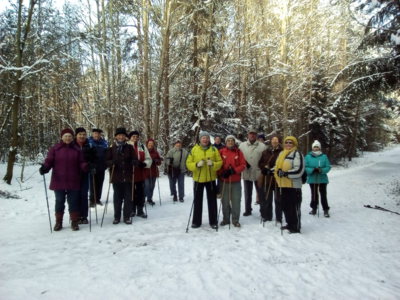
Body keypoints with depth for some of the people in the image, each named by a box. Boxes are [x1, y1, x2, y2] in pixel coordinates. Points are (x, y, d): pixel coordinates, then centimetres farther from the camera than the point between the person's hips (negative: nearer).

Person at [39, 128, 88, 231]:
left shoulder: (77, 149, 7)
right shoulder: (55, 149, 2)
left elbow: (81, 163, 4)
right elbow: (49, 161, -4)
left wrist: (87, 167, -16)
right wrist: (44, 168, -23)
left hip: (73, 182, 1)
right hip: (58, 181, 0)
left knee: (73, 202, 6)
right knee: (59, 202, 10)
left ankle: (74, 222, 17)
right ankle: (58, 222, 24)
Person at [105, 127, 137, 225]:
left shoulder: (129, 147, 6)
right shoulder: (111, 148, 4)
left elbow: (135, 159, 3)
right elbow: (106, 161, 1)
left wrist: (134, 162, -20)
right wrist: (112, 162, -21)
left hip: (128, 177, 0)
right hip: (116, 177, 0)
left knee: (128, 197, 4)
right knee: (117, 198, 8)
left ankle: (127, 216, 15)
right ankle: (117, 217, 20)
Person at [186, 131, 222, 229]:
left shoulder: (214, 149, 0)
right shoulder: (194, 149, -1)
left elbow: (220, 162, -2)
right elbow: (188, 163, -3)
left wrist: (213, 164, -21)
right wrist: (197, 165, -21)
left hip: (211, 179, 0)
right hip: (198, 179, 0)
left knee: (212, 201, 8)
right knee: (197, 201, 10)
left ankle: (213, 221, 20)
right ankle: (196, 221, 22)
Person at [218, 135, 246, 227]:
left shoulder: (238, 152, 3)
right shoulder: (221, 152, 1)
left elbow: (243, 165, -1)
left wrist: (234, 170, -14)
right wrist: (222, 173, -16)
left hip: (236, 181, 0)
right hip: (224, 180, 0)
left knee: (236, 201, 3)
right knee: (225, 201, 7)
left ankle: (235, 220, 15)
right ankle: (226, 219, 21)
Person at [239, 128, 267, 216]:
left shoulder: (262, 146, -1)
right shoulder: (242, 145, 4)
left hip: (259, 173, -2)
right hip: (246, 173, 2)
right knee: (247, 193, 14)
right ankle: (248, 210, 26)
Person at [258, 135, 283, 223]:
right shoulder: (265, 152, 10)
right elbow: (260, 163, 13)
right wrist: (265, 167, -6)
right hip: (266, 179, 4)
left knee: (278, 199, 4)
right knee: (266, 199, 10)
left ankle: (279, 218, 15)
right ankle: (267, 217, 22)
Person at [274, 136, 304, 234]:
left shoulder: (297, 154, -8)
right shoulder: (281, 154, 17)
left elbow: (299, 170, -17)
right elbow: (278, 166, 28)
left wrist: (286, 173, -22)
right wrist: (277, 172, 6)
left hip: (294, 185, -8)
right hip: (283, 184, 8)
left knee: (294, 207, -4)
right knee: (285, 206, 15)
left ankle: (296, 227, 6)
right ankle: (290, 224, 29)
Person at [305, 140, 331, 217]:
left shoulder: (324, 156, -1)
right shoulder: (308, 157, -1)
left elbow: (328, 167, -3)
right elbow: (305, 167, -5)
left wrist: (321, 170, -22)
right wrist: (312, 170, -22)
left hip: (322, 179, -1)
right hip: (312, 179, 1)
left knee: (323, 195, 3)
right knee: (314, 194, 12)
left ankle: (326, 210, 11)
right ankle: (314, 208, 25)